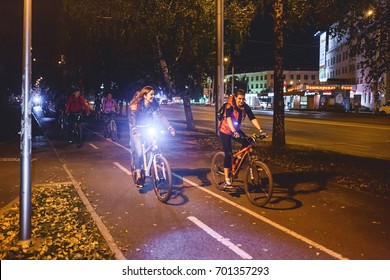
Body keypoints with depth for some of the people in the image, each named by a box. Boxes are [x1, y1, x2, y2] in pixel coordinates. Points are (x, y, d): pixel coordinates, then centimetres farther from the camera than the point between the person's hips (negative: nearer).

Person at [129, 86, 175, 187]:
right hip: (137, 130, -4)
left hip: (148, 128, 4)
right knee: (139, 152, -16)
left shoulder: (154, 104, -13)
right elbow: (132, 119, -29)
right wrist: (135, 131, -47)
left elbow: (160, 116, -17)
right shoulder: (136, 105, -23)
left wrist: (170, 127, -29)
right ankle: (138, 175, -4)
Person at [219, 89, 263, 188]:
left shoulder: (246, 107, -13)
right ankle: (227, 180, -4)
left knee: (246, 143, -19)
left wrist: (260, 129, -35)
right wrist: (233, 131, -54)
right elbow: (228, 119, -40)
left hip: (236, 130, 5)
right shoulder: (229, 106, -26)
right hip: (225, 131, -5)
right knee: (228, 154, -10)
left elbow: (253, 118, -21)